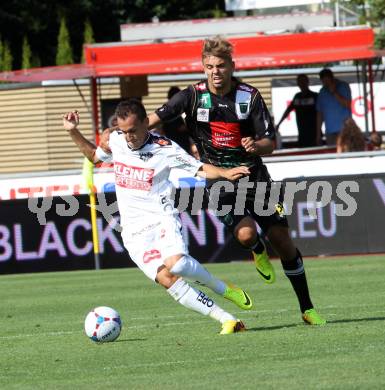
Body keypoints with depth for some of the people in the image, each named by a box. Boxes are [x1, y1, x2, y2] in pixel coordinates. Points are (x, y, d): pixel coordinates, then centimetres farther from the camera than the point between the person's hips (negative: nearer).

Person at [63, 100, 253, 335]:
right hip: (134, 232, 3)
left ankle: (223, 289, -5)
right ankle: (227, 320, -16)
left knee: (176, 263, -33)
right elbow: (94, 155, 29)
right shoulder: (115, 142, 7)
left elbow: (200, 169, -1)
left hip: (162, 220, -3)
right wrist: (73, 132, 18)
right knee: (166, 279, -18)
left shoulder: (164, 149, -6)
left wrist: (225, 173, -19)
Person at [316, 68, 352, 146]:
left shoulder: (343, 86, 2)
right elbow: (319, 113, 13)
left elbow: (347, 105, -9)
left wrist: (334, 92, -12)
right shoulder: (323, 92, 13)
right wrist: (318, 134, 10)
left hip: (343, 130, -4)